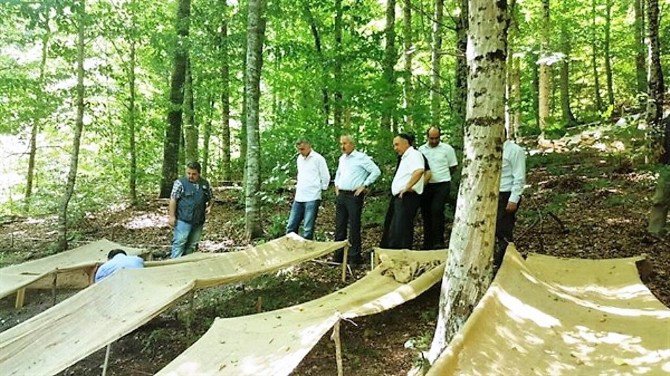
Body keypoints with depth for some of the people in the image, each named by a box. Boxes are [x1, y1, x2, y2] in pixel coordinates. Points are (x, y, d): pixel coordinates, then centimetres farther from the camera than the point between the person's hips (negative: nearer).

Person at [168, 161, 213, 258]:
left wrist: (209, 206, 0)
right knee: (179, 243, -8)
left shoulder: (205, 184, 9)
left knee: (192, 245, 12)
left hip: (199, 221, 5)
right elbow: (173, 199, -8)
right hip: (183, 220, -5)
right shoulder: (180, 182, -5)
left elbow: (211, 198, 21)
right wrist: (171, 216, -13)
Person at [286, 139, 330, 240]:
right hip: (298, 198, 7)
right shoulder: (299, 159, 15)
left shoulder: (318, 158, -7)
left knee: (308, 229, -5)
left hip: (312, 198, -7)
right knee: (291, 227, 8)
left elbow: (326, 177, -5)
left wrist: (320, 189, 3)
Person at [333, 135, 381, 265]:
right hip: (341, 195, 7)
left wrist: (364, 186, -11)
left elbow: (376, 171, -10)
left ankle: (355, 256, 2)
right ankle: (338, 255, 18)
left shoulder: (361, 157, -7)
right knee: (339, 226, 10)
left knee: (354, 227, -5)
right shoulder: (342, 158, 16)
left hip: (354, 196, -7)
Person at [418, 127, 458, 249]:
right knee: (426, 213, 7)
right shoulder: (421, 149, 7)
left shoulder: (447, 148, -1)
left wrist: (442, 177, 6)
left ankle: (438, 241, -11)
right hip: (426, 185, 4)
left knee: (437, 210, -19)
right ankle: (428, 243, 18)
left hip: (442, 185, -4)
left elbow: (453, 167, 6)